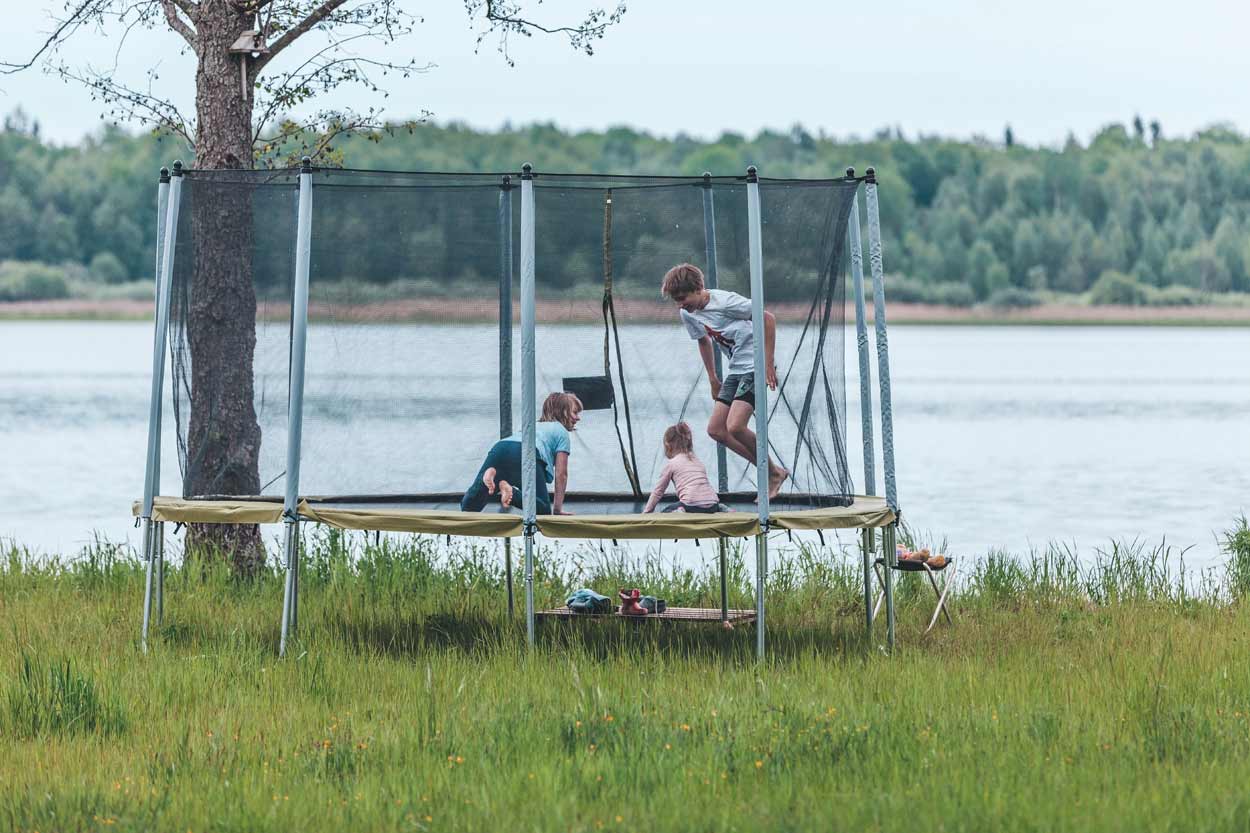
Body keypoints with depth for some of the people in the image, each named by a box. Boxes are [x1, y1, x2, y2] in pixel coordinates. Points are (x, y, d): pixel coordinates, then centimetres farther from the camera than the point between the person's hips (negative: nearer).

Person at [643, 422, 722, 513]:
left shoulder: (671, 464, 10)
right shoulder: (698, 461, 25)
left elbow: (658, 491, 15)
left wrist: (646, 512, 24)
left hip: (692, 505, -4)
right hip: (712, 505, 4)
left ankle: (677, 512, -12)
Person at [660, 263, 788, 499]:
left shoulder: (725, 301, -21)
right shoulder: (687, 314, 3)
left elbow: (768, 319, -16)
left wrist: (768, 362, -16)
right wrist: (713, 379, 22)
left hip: (755, 366, -9)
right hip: (735, 371, 9)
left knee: (735, 426, -21)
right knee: (715, 430, 1)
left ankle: (774, 472, -1)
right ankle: (772, 472, 7)